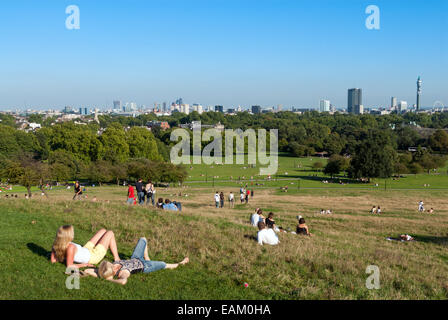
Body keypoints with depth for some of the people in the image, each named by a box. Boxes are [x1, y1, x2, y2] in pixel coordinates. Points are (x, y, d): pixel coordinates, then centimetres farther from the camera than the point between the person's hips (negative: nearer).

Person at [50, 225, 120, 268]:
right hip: (94, 256, -8)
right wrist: (83, 265, -23)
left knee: (103, 231, 21)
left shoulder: (56, 244, -20)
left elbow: (53, 260, -8)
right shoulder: (70, 247, -42)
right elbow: (69, 266, -38)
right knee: (110, 233, 7)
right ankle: (117, 259, 24)